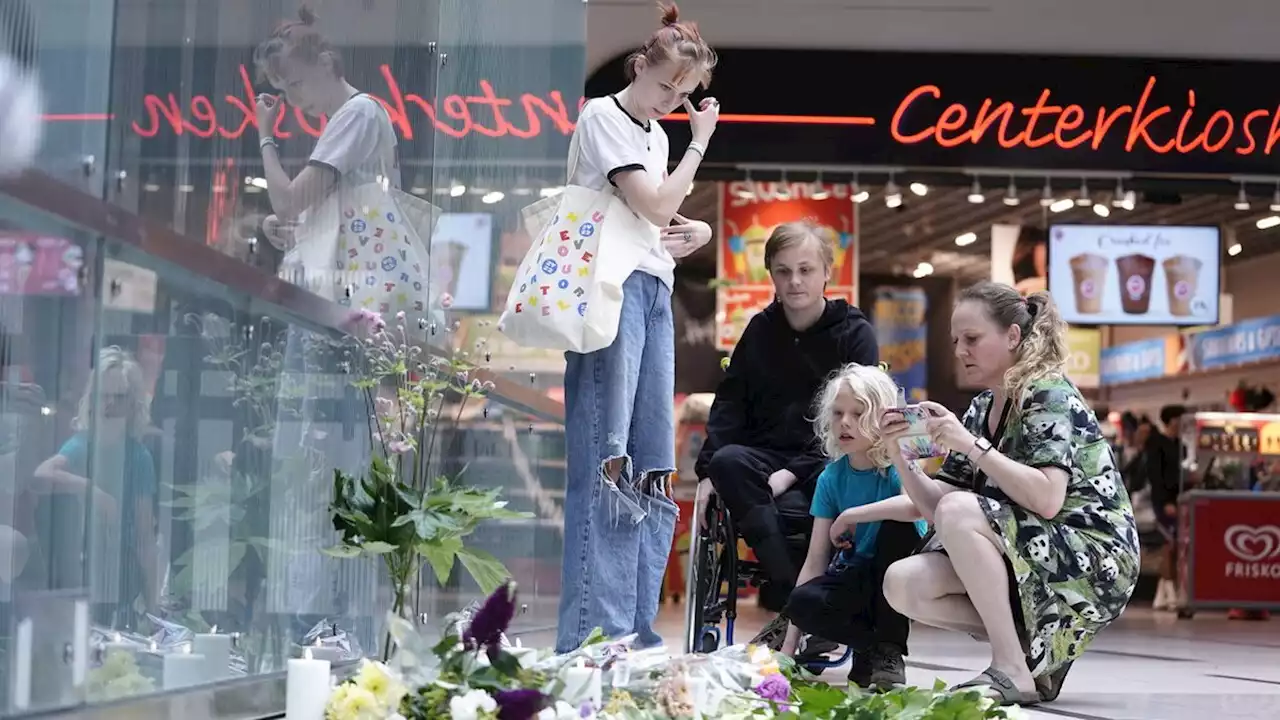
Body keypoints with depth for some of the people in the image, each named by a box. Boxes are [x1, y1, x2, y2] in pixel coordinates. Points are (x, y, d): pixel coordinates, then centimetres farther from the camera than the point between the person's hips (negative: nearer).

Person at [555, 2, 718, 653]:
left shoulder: (657, 133, 23)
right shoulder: (602, 117, -2)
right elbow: (656, 207, -9)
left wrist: (695, 231, 7)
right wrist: (700, 143, 1)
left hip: (655, 293, 9)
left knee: (650, 470, 4)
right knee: (604, 463, -13)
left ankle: (636, 632, 9)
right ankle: (592, 636, -13)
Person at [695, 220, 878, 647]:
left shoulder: (855, 334, 1)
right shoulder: (760, 330, 13)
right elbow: (730, 403, 9)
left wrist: (795, 471, -19)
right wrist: (707, 470, -7)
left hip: (827, 461, -3)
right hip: (765, 455, 4)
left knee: (791, 508, -35)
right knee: (728, 462, -31)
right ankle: (795, 598, -32)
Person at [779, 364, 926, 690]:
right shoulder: (831, 477, -2)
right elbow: (815, 560, -4)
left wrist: (849, 516, -29)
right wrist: (789, 644, -10)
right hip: (853, 575, 2)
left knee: (897, 523, -32)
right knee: (802, 604, -29)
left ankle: (889, 650, -18)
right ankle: (871, 645, -2)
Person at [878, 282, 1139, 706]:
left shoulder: (1049, 395, -11)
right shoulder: (980, 409, 10)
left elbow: (1046, 500, -27)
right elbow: (935, 510, 5)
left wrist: (973, 446, -26)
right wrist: (900, 453, -8)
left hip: (1093, 565, -8)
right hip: (1025, 568, 8)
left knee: (959, 511, -29)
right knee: (902, 584, -11)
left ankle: (1014, 670, -22)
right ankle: (1037, 650, -3)